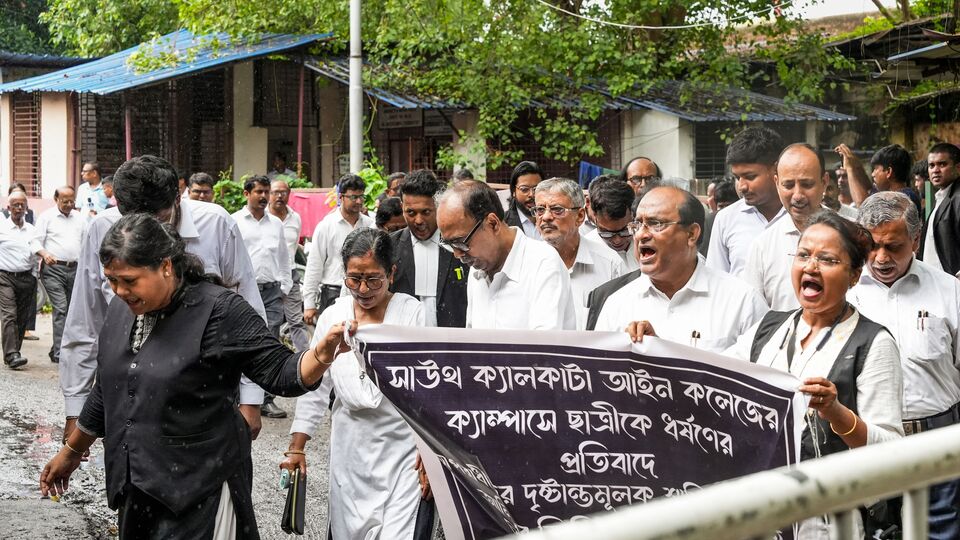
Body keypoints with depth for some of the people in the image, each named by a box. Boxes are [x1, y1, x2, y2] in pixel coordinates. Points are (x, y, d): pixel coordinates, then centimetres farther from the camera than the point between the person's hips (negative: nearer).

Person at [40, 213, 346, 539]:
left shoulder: (219, 311, -15)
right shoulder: (121, 309, 5)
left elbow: (279, 372, -16)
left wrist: (322, 355, -36)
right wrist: (71, 452, 26)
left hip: (199, 492, -6)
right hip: (135, 488, 6)